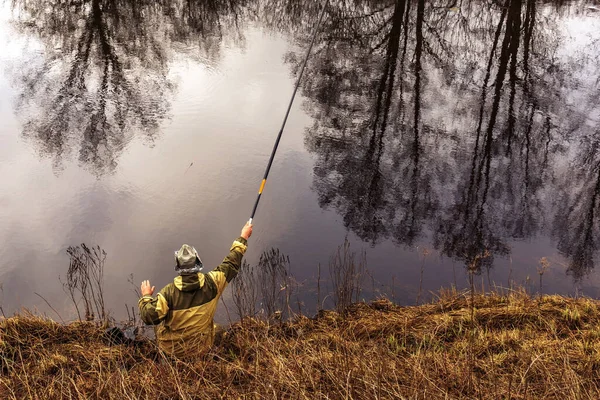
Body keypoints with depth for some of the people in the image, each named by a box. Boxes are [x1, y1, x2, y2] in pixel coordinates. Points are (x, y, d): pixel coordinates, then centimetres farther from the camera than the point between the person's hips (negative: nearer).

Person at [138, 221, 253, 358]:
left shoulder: (169, 293, -28)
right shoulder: (211, 283, -21)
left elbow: (149, 316, -24)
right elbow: (232, 263, -8)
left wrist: (146, 296, -6)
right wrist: (243, 238, 4)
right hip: (201, 346, 2)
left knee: (161, 323, 30)